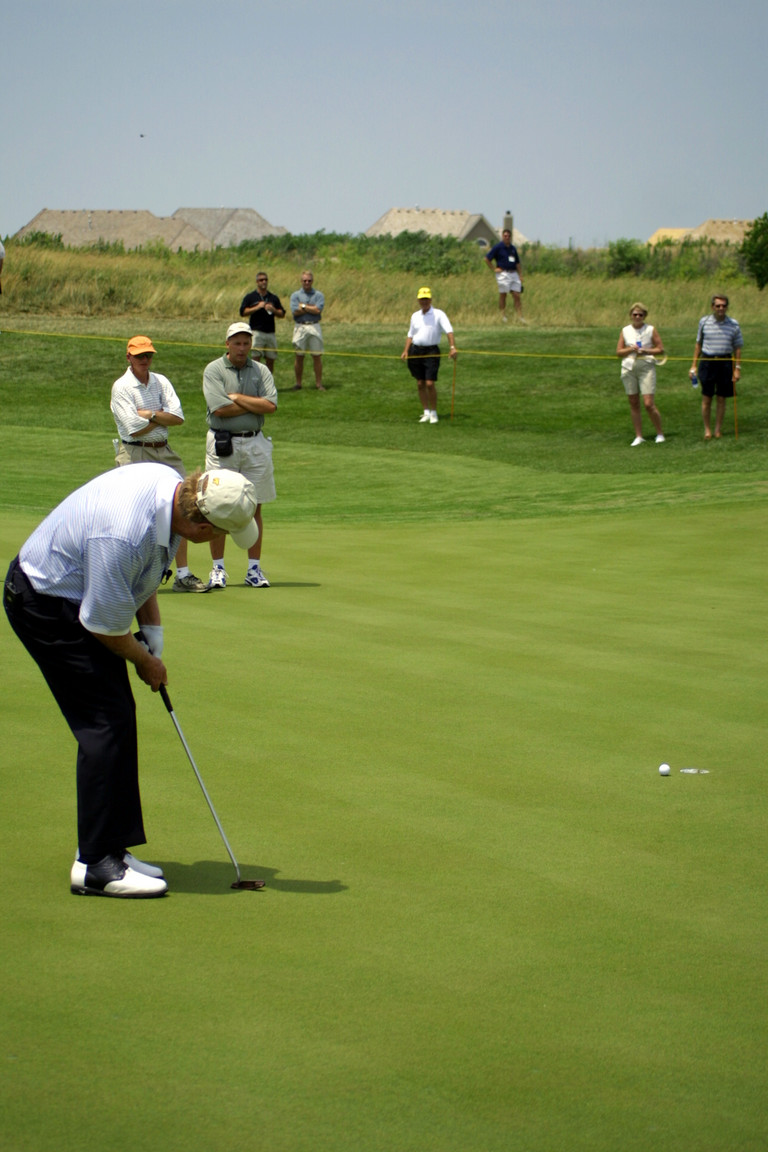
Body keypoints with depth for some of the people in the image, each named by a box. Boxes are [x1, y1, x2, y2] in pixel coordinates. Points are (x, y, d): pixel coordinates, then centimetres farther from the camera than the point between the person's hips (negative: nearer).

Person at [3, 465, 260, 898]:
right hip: (45, 606, -9)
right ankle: (97, 865, -9)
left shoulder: (174, 486, -9)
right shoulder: (125, 534, -36)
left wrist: (152, 627, 8)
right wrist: (146, 662, -6)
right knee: (107, 722, -12)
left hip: (77, 595, 10)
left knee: (118, 718, 9)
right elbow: (105, 626, -23)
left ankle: (109, 847, 16)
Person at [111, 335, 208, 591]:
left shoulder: (161, 382, 10)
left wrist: (150, 414, -11)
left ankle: (183, 575, 9)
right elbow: (134, 428, -15)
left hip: (164, 453, 6)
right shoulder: (121, 387, -6)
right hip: (135, 454, -6)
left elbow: (178, 417, -1)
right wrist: (162, 416, -3)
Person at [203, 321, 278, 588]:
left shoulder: (261, 371, 9)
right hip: (222, 443, -2)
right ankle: (218, 568, 5)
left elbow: (271, 406, -6)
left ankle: (254, 568, 10)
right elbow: (220, 408, -13)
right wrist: (255, 404, -6)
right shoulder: (213, 371, 0)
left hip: (255, 443, 3)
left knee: (254, 506, 4)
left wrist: (237, 397, -8)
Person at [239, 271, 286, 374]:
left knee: (271, 360, 4)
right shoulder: (250, 297, 6)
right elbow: (243, 312, -3)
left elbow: (282, 314, 14)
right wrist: (257, 307, -11)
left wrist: (273, 310, -6)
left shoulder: (274, 298, 15)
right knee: (256, 358, -9)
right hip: (256, 332, -4)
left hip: (270, 333, 4)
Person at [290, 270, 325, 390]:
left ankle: (318, 383, 4)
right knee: (299, 356, 2)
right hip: (300, 327, 0)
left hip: (315, 327, 0)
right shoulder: (295, 295, 7)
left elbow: (318, 310, -7)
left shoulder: (318, 295, 8)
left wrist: (303, 306, -3)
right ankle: (298, 383, 9)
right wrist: (311, 308, -4)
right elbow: (295, 311, -7)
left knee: (317, 356, -1)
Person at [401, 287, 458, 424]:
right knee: (420, 384, 5)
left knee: (430, 384, -11)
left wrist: (453, 347, -26)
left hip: (431, 351, -5)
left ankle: (434, 413, 2)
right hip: (415, 351, 5)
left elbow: (449, 331, -13)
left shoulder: (438, 314, -3)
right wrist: (405, 351, 9)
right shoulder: (415, 316, 14)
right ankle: (426, 413, 14)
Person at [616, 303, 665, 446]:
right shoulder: (625, 331, 8)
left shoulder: (650, 330, 2)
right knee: (634, 404, 5)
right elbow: (618, 352, 7)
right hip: (629, 368, 3)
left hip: (646, 368, -3)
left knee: (649, 404, -10)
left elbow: (661, 350, 3)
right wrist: (631, 349, -10)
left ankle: (659, 433, 5)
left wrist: (646, 351, -12)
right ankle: (638, 436, 12)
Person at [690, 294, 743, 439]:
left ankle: (718, 429, 14)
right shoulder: (704, 322, 3)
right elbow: (698, 344, 11)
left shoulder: (733, 325, 3)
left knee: (721, 399, 5)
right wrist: (693, 366, 8)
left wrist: (737, 369, -1)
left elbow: (737, 348, 7)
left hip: (725, 362, 0)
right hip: (707, 361, 0)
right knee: (706, 399, 0)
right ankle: (707, 429, 11)